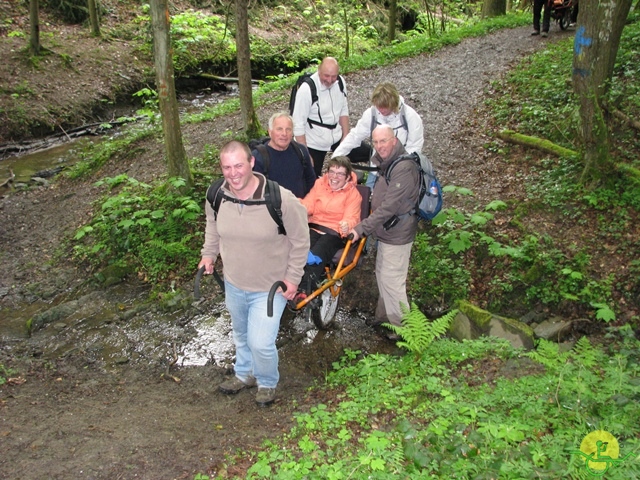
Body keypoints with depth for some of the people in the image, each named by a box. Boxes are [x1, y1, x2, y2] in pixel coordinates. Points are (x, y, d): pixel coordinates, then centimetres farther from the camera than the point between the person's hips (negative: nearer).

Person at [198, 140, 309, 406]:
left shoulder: (281, 200, -28)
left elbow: (300, 240, -14)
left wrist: (293, 277, -13)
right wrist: (208, 254, 5)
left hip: (270, 287, -4)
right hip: (234, 282, 5)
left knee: (261, 343, -6)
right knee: (241, 335, 25)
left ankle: (267, 382, 27)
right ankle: (244, 374, 53)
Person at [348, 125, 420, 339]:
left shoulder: (404, 168, -24)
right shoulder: (384, 163, 9)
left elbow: (389, 207, -28)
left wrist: (361, 228, -26)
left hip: (397, 235, -10)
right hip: (386, 231, 10)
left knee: (392, 281, -2)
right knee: (382, 275, 20)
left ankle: (402, 327, 13)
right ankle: (384, 316, 37)